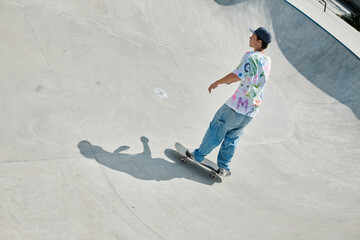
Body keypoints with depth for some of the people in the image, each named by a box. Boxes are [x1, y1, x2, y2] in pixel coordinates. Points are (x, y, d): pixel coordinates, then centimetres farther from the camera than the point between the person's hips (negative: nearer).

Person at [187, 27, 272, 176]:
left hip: (237, 105, -7)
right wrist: (234, 80, 37)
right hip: (252, 111, 7)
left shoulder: (250, 57, -16)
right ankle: (223, 167, 19)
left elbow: (236, 75, -28)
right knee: (232, 137, 17)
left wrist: (217, 83, -15)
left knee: (216, 129, 10)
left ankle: (199, 155, 23)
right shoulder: (268, 61, 10)